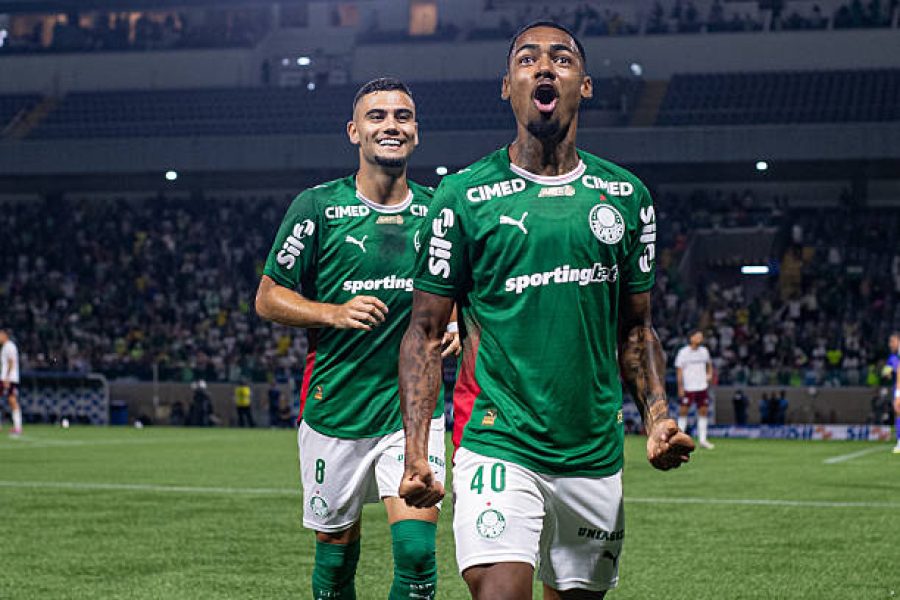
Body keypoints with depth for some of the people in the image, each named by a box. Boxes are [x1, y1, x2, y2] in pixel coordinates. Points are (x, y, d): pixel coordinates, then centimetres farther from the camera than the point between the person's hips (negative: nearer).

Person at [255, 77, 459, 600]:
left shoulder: (438, 212, 5)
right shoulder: (317, 207, -3)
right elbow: (268, 298, 0)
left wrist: (454, 327, -1)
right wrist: (336, 312, -15)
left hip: (414, 407, 1)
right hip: (335, 407, -1)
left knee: (417, 548, -14)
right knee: (337, 553, 9)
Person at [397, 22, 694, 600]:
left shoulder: (626, 196, 8)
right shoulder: (464, 196, -3)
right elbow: (426, 332, 0)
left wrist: (658, 419, 0)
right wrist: (416, 453, -10)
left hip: (596, 457, 4)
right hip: (499, 447, -4)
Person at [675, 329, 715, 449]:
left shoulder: (704, 351, 9)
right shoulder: (683, 352, -6)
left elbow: (709, 364, 26)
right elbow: (679, 370, -7)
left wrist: (709, 374, 6)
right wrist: (680, 388, -11)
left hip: (702, 386, 5)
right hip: (688, 388, -5)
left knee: (703, 411, 4)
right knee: (683, 411, -2)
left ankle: (702, 439, 9)